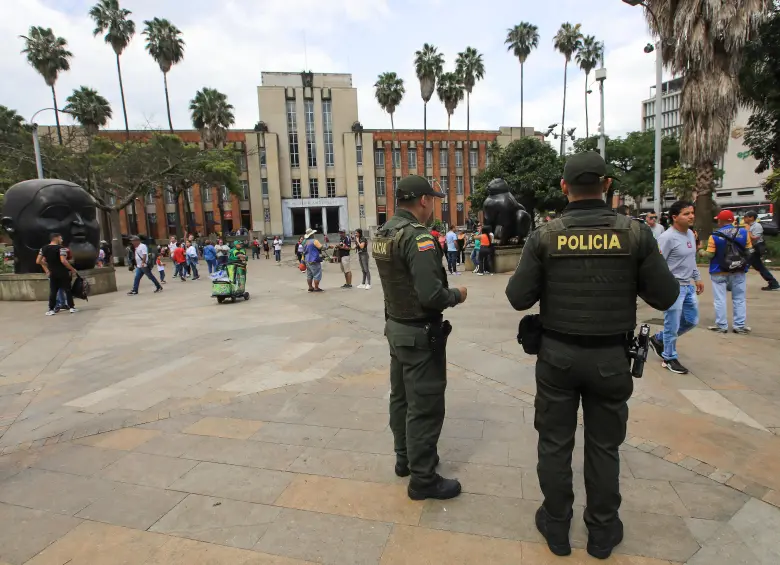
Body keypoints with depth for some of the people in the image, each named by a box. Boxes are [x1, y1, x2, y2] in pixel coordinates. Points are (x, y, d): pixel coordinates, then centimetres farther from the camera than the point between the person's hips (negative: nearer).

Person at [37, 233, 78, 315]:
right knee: (67, 290, 3)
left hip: (52, 273, 5)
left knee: (52, 291, 10)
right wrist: (72, 269, -14)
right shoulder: (61, 248, -13)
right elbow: (63, 261, -24)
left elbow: (38, 261, 7)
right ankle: (72, 307, 4)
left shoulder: (43, 249, 6)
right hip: (63, 273, -5)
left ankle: (51, 309, 10)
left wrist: (47, 269, 21)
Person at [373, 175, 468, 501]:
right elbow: (431, 295, -28)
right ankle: (423, 479, 17)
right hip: (420, 333, -9)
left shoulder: (383, 234, 5)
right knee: (425, 406, 3)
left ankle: (405, 458, 37)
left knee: (401, 397, 20)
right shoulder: (417, 236, -22)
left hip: (395, 327, 9)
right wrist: (457, 296, -9)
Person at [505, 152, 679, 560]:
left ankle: (556, 526, 29)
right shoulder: (635, 234, -8)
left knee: (554, 442, 14)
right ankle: (602, 531, 33)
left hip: (557, 354, -1)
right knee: (603, 445, 17)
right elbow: (665, 297, -4)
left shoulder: (544, 236, -10)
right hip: (610, 357, 1)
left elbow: (518, 298, -9)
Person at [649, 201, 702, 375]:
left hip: (688, 286, 9)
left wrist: (697, 278, 21)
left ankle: (659, 339, 31)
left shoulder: (691, 234, 10)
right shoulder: (668, 237, -17)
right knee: (672, 325, 0)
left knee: (692, 320, 17)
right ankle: (669, 358, 17)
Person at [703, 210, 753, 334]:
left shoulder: (715, 235, -13)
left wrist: (702, 252, 9)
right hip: (739, 272, 3)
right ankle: (739, 326, 15)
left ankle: (721, 326, 8)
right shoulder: (743, 232, -3)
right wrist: (746, 264, 20)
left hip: (719, 272, -3)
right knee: (739, 299, 12)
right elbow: (749, 251, 2)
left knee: (720, 300, 5)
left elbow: (709, 255, -12)